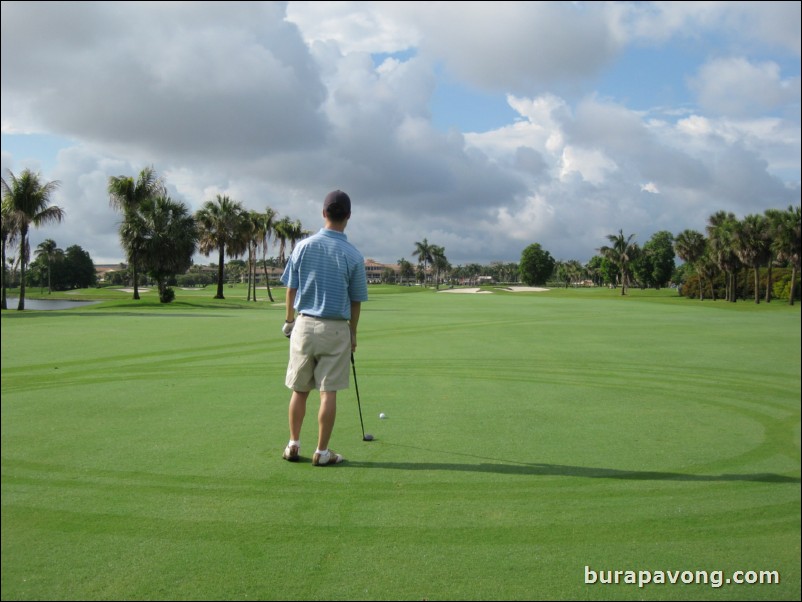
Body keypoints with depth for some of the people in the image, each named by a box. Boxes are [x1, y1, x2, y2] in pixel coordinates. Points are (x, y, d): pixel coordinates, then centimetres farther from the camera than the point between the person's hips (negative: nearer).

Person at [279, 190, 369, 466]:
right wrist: (353, 333, 13)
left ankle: (294, 445, 19)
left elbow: (291, 288, 3)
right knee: (328, 393, 3)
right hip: (336, 329, -2)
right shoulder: (353, 255, -7)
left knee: (299, 390, 13)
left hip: (304, 324, 2)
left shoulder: (304, 246, -3)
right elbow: (356, 301, 0)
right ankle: (322, 451, 8)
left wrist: (289, 320, 18)